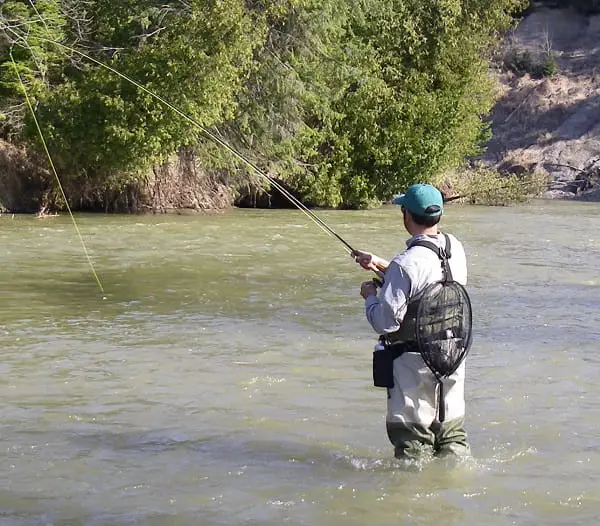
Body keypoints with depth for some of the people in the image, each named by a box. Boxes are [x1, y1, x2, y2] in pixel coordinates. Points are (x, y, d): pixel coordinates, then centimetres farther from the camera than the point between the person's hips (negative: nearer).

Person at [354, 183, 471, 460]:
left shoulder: (406, 264, -22)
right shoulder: (455, 248, 1)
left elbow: (385, 322, -21)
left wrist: (370, 296, -2)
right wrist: (382, 265, 22)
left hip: (413, 363, -7)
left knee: (412, 436, 4)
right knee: (451, 429, 17)